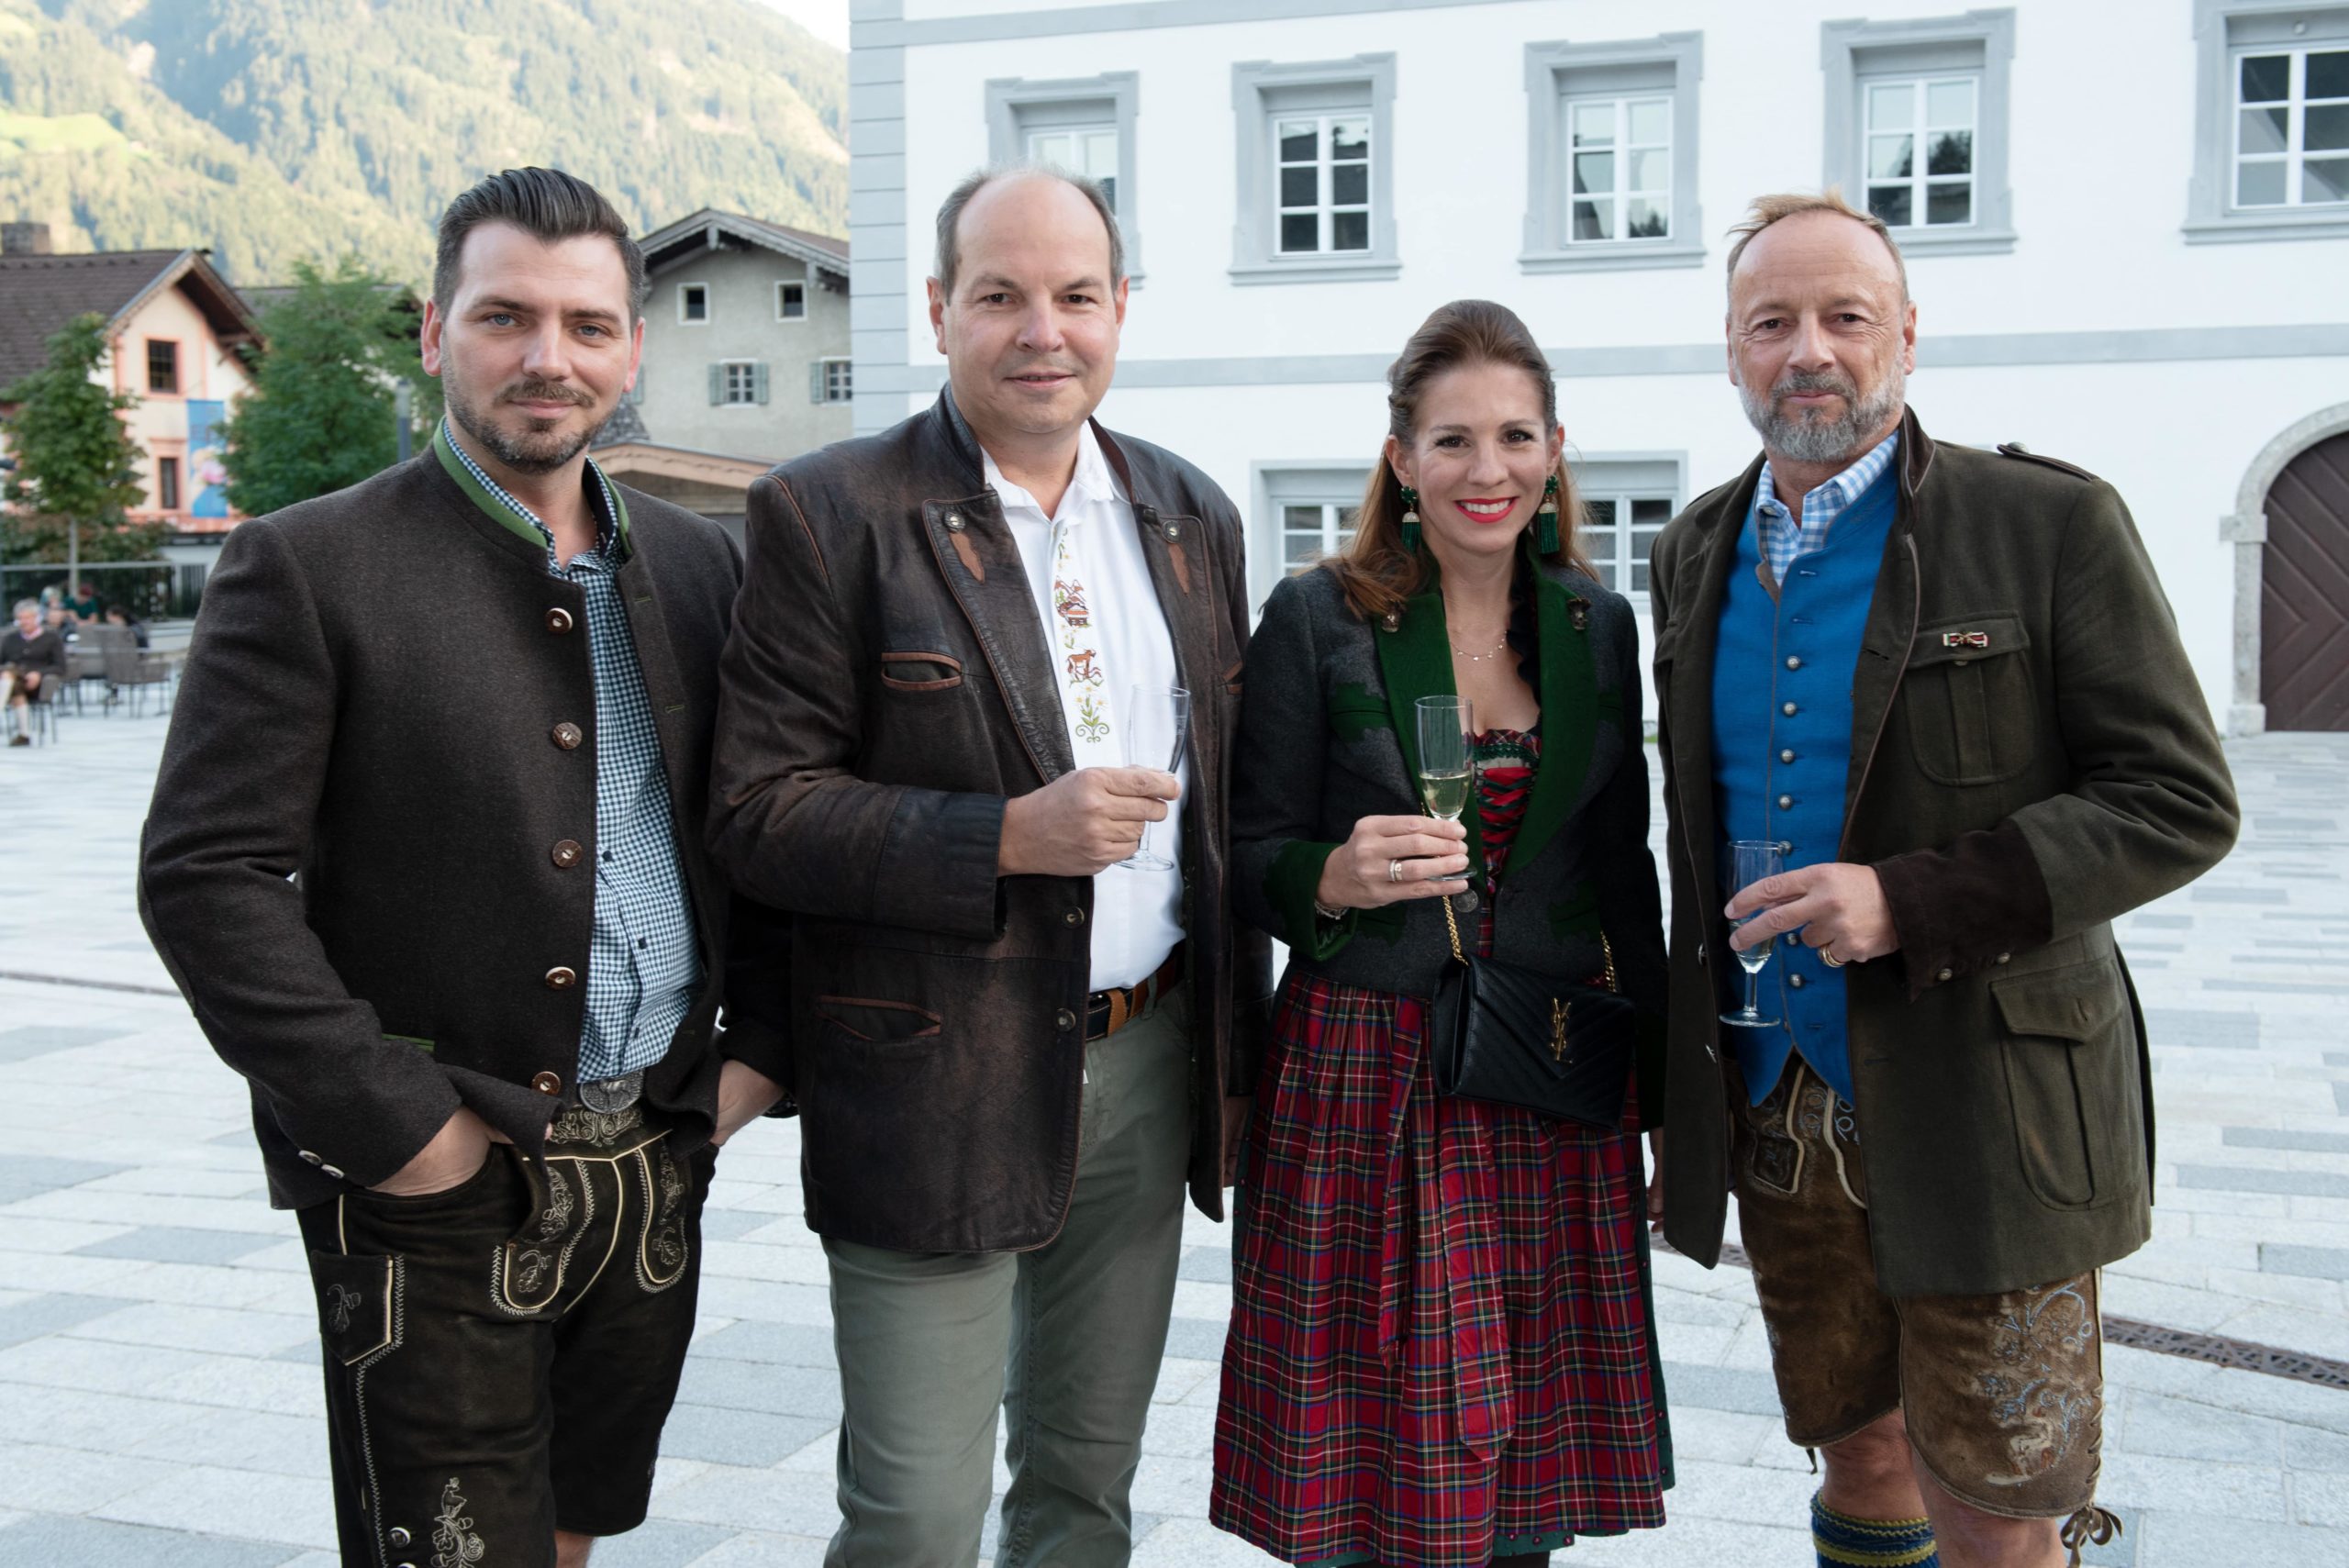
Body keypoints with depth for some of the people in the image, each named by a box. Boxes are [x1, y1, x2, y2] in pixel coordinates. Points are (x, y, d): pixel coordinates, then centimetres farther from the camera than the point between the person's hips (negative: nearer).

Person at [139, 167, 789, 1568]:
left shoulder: (698, 567, 8)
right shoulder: (310, 569, -8)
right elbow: (206, 877, -12)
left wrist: (760, 1043, 4)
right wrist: (390, 1121, -16)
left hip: (657, 1167, 5)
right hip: (437, 1189, -5)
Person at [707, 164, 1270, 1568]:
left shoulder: (1191, 514, 8)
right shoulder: (828, 516, -9)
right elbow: (758, 814, -13)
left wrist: (1241, 1034, 14)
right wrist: (1012, 836, -24)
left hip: (1151, 1066, 5)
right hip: (939, 1080, -5)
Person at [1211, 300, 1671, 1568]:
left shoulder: (1597, 626, 7)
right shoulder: (1316, 618, -5)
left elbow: (1622, 872, 13)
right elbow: (1252, 867, -2)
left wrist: (1663, 1089, 13)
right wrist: (1337, 879, -24)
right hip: (1366, 1085, -3)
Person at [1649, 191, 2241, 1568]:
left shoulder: (2051, 524, -8)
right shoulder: (1697, 552, 9)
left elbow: (2182, 803, -11)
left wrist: (1913, 901, -21)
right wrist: (1695, 1051, 12)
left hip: (1980, 1104, -4)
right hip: (1779, 1109, 5)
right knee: (1859, 1453, 17)